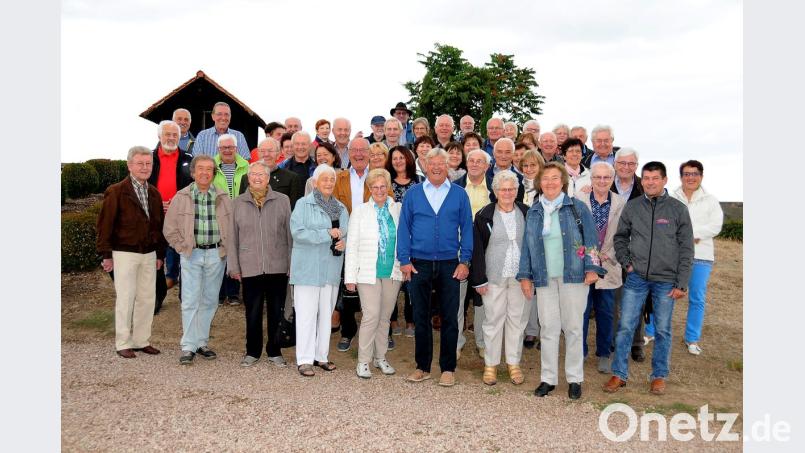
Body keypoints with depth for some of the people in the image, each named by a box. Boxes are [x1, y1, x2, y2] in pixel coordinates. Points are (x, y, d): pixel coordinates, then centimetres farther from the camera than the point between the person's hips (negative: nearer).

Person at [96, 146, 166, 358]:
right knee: (125, 298, 1)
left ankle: (142, 340, 20)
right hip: (125, 253, -5)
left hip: (149, 254, 5)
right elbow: (105, 224, -8)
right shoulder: (116, 192, -7)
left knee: (147, 298, 8)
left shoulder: (154, 193, 10)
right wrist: (106, 254, -9)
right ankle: (123, 343, 13)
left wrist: (160, 253, 13)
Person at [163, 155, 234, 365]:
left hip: (216, 254, 2)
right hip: (191, 255, -1)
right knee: (190, 301, -3)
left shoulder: (223, 198, 5)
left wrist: (225, 248, 0)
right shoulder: (181, 197, 2)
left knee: (209, 301, 8)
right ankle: (188, 347, 5)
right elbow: (170, 228, 5)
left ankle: (202, 342, 21)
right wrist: (182, 247, -1)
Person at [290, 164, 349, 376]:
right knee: (307, 314, -3)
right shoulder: (303, 204, -4)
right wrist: (328, 234, -16)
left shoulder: (341, 208, 13)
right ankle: (304, 359, 5)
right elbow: (297, 232, -15)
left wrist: (344, 242, -8)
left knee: (326, 313, 10)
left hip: (331, 269, 5)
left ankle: (321, 356, 20)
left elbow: (348, 234, 16)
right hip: (308, 268, -5)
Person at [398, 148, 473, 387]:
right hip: (419, 264, 1)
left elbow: (466, 228, 3)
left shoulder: (459, 194, 4)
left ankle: (448, 368, 17)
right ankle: (422, 367, 21)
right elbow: (404, 228, 4)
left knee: (449, 318, 5)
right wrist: (404, 260, -4)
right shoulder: (413, 193, 5)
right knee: (421, 317, 8)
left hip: (450, 264, 0)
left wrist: (465, 260, -5)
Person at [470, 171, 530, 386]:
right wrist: (479, 278, -6)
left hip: (520, 277, 2)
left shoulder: (527, 214, 5)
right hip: (494, 277, -2)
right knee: (493, 319, 4)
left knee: (517, 319, 8)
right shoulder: (484, 216, -2)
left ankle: (514, 363, 22)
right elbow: (477, 249, -2)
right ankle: (490, 364, 17)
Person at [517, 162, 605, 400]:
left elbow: (590, 239, -2)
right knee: (548, 328, 5)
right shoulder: (533, 211, 9)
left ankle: (574, 378, 18)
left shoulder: (577, 207, 1)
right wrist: (525, 276, 5)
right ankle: (548, 378, 16)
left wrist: (592, 268, -11)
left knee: (573, 328, 6)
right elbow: (527, 244, 10)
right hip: (545, 278, 2)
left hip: (573, 275, -2)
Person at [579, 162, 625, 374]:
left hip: (608, 267, 2)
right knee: (581, 311, 3)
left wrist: (609, 255, -8)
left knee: (606, 313, 11)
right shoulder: (578, 200, -4)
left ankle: (604, 354, 26)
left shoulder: (621, 203, 2)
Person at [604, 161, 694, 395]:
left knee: (663, 330, 9)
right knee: (625, 326, 1)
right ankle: (619, 374, 13)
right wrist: (626, 262, 0)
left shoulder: (678, 209, -2)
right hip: (636, 277, 1)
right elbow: (620, 237, 14)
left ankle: (659, 376, 24)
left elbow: (686, 249, -1)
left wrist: (681, 283, -4)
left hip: (666, 280, -1)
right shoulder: (632, 207, 2)